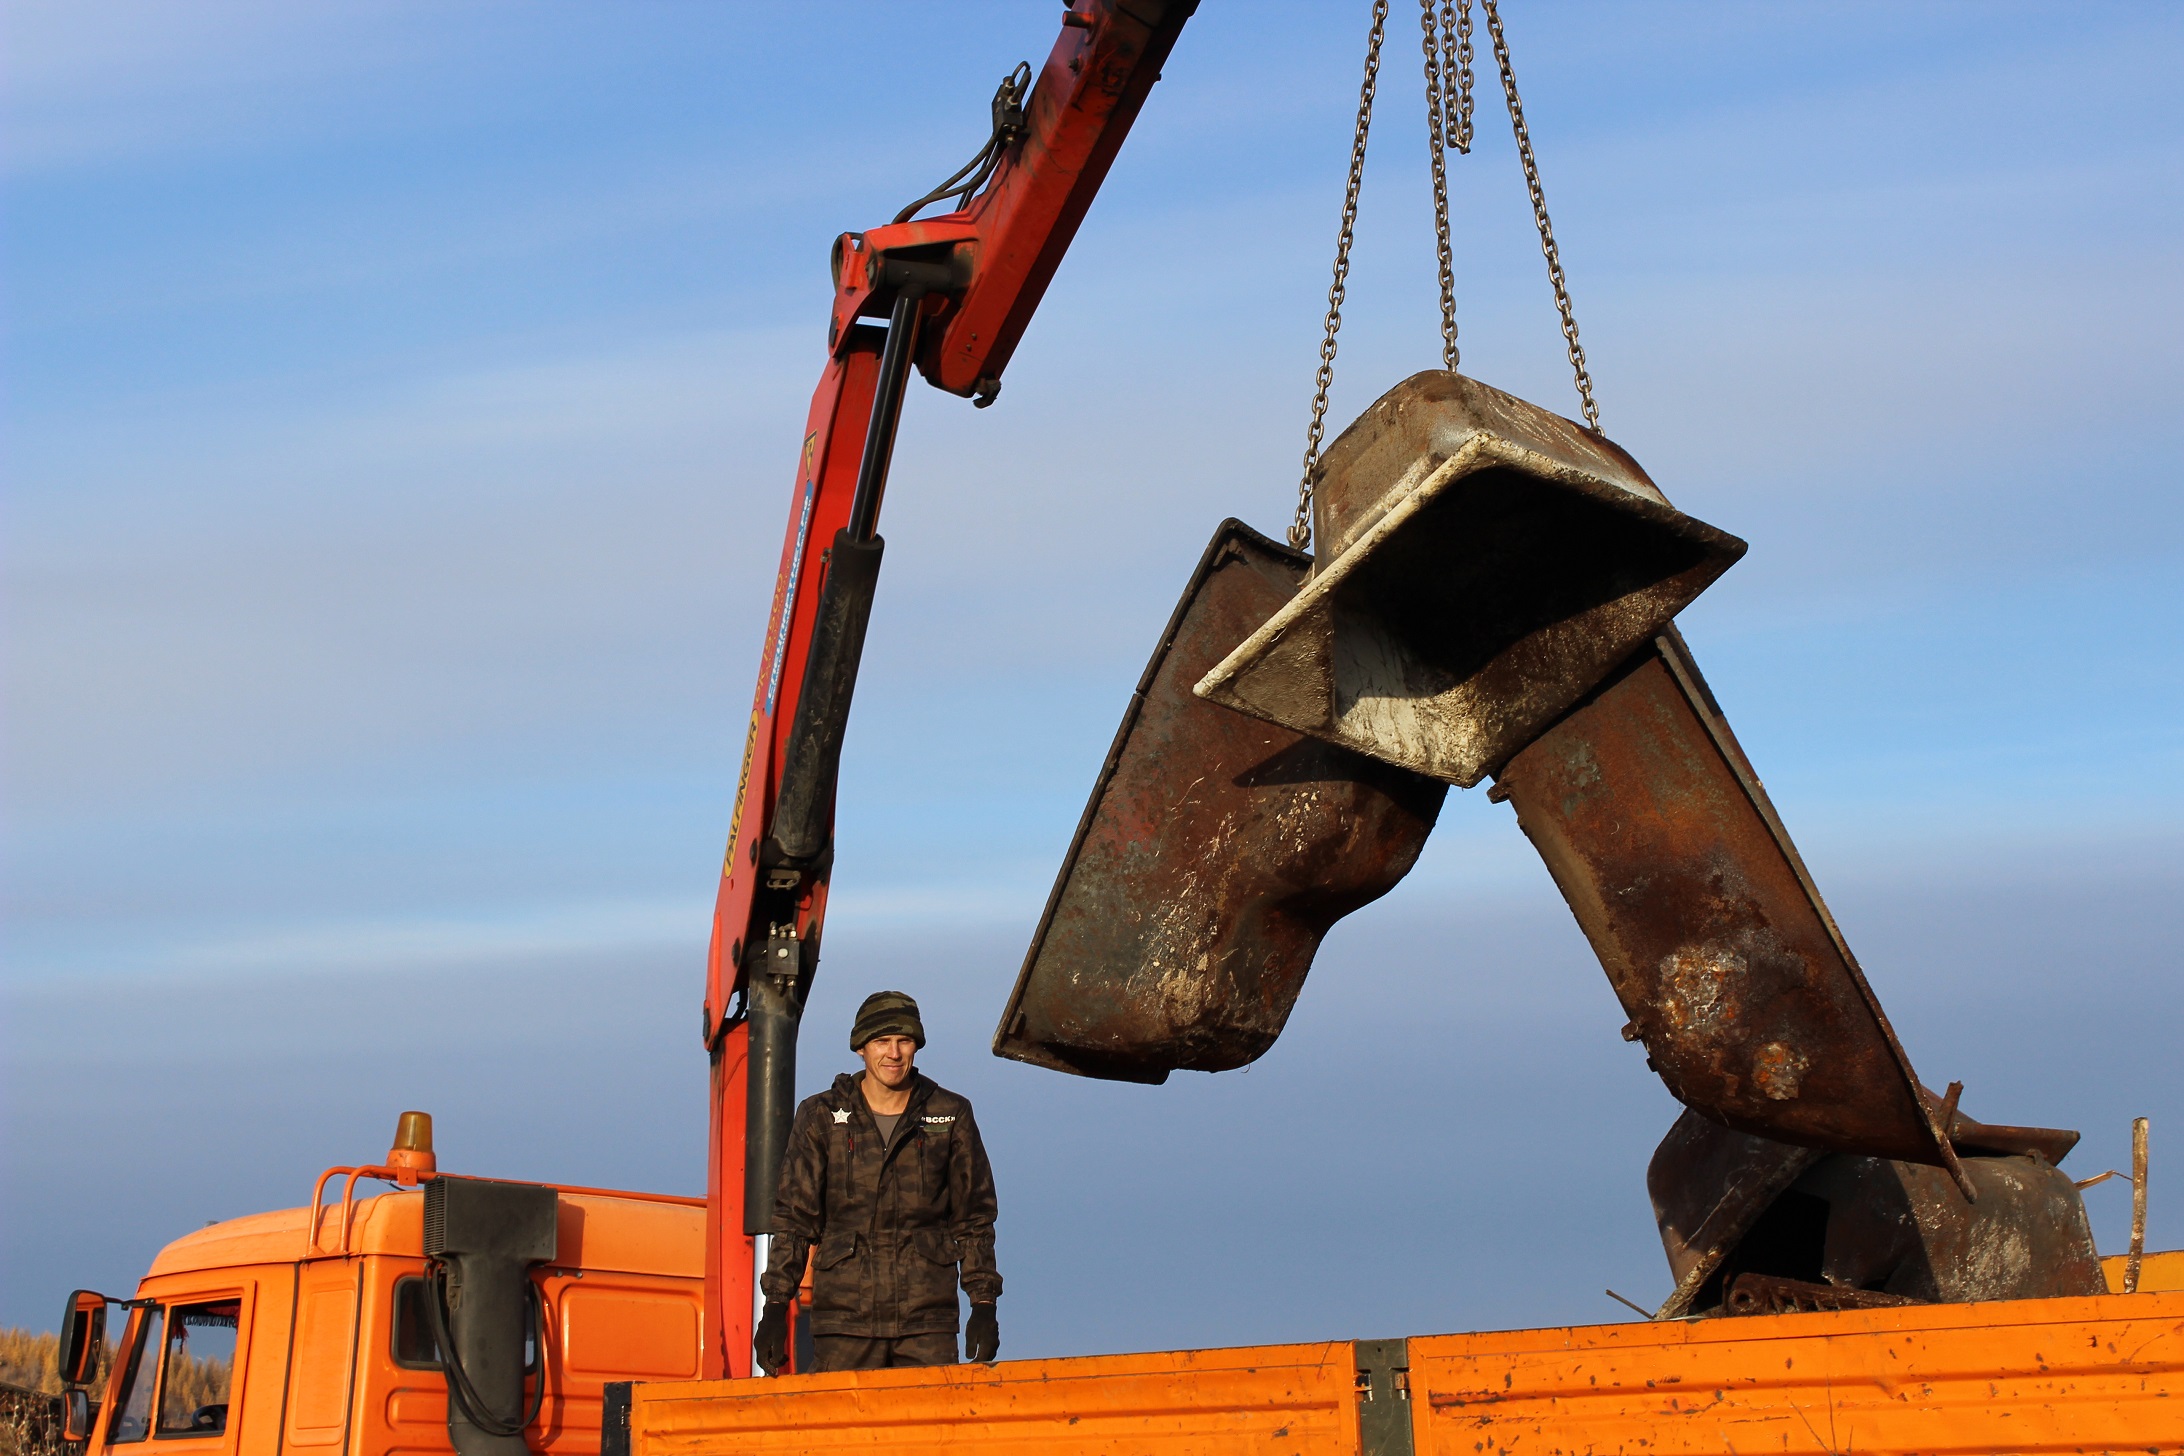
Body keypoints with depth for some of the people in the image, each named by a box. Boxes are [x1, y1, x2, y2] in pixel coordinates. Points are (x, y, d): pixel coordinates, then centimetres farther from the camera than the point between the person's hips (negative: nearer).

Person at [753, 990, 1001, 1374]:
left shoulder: (951, 1117, 8)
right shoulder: (821, 1117, 7)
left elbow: (974, 1218, 11)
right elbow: (794, 1219, 6)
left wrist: (983, 1305, 5)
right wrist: (776, 1306, -1)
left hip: (927, 1320, 0)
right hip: (845, 1317, 0)